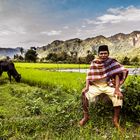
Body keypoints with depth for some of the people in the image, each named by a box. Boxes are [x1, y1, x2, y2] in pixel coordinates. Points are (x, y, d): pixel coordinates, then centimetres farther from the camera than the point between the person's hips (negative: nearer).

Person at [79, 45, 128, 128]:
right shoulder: (94, 62, -4)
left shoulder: (112, 62, -8)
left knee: (119, 96, -28)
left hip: (108, 85, -1)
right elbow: (89, 76, -7)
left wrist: (117, 88, -26)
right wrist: (87, 87, -22)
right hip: (96, 85, 1)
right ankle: (86, 116, -5)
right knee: (84, 94, -24)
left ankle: (116, 120, -10)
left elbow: (117, 74, -14)